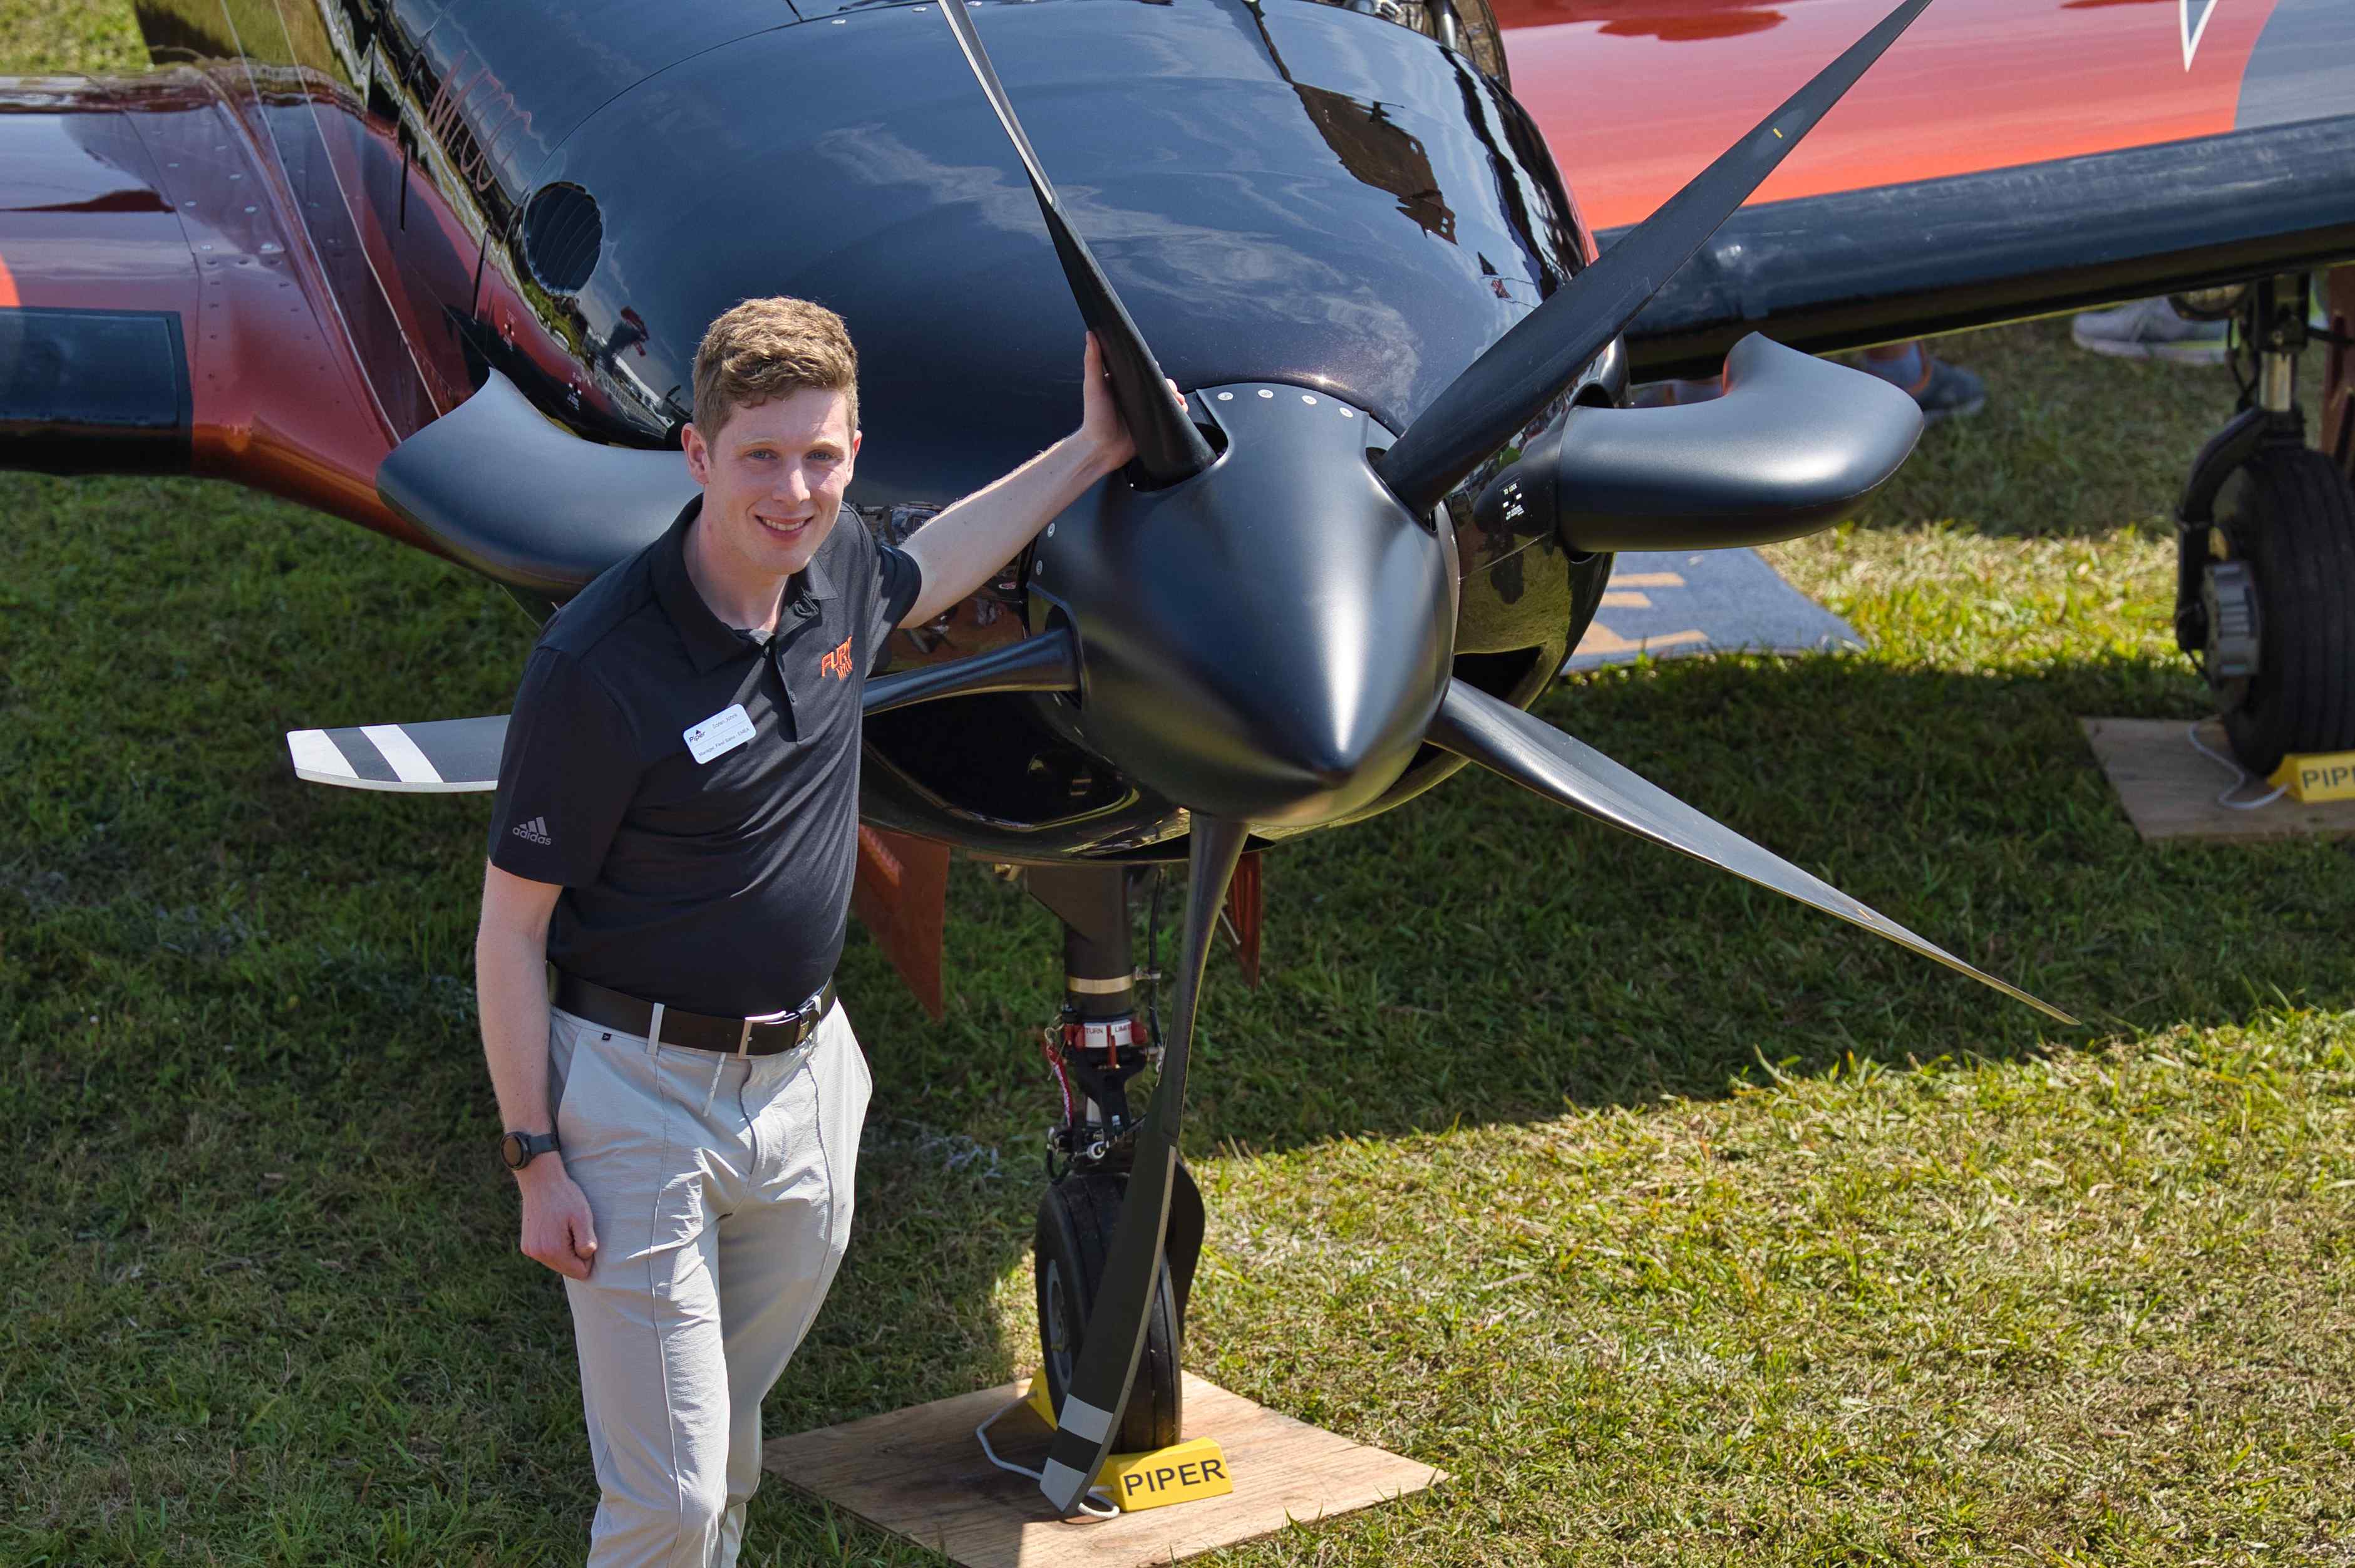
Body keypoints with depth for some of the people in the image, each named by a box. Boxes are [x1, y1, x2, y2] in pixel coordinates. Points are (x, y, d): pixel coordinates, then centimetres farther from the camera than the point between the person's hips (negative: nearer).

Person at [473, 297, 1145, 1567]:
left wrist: (1093, 451, 26)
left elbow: (924, 571, 26)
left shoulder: (836, 574, -2)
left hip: (805, 1079, 6)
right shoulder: (598, 666, -22)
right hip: (644, 1094, -6)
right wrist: (537, 1159, -14)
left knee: (728, 1453, 20)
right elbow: (510, 933, -15)